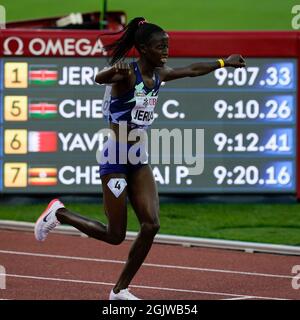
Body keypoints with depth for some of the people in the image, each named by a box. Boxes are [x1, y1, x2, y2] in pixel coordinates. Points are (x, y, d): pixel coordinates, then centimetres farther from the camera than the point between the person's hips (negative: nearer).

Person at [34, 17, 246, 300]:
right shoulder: (127, 73, -17)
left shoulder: (158, 75, 6)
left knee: (151, 225, -6)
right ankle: (58, 213, 20)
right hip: (116, 157, -7)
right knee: (115, 235, -3)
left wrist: (224, 63, 36)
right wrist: (114, 70, -62)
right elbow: (99, 78, -39)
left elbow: (192, 70, 24)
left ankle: (120, 290, 6)